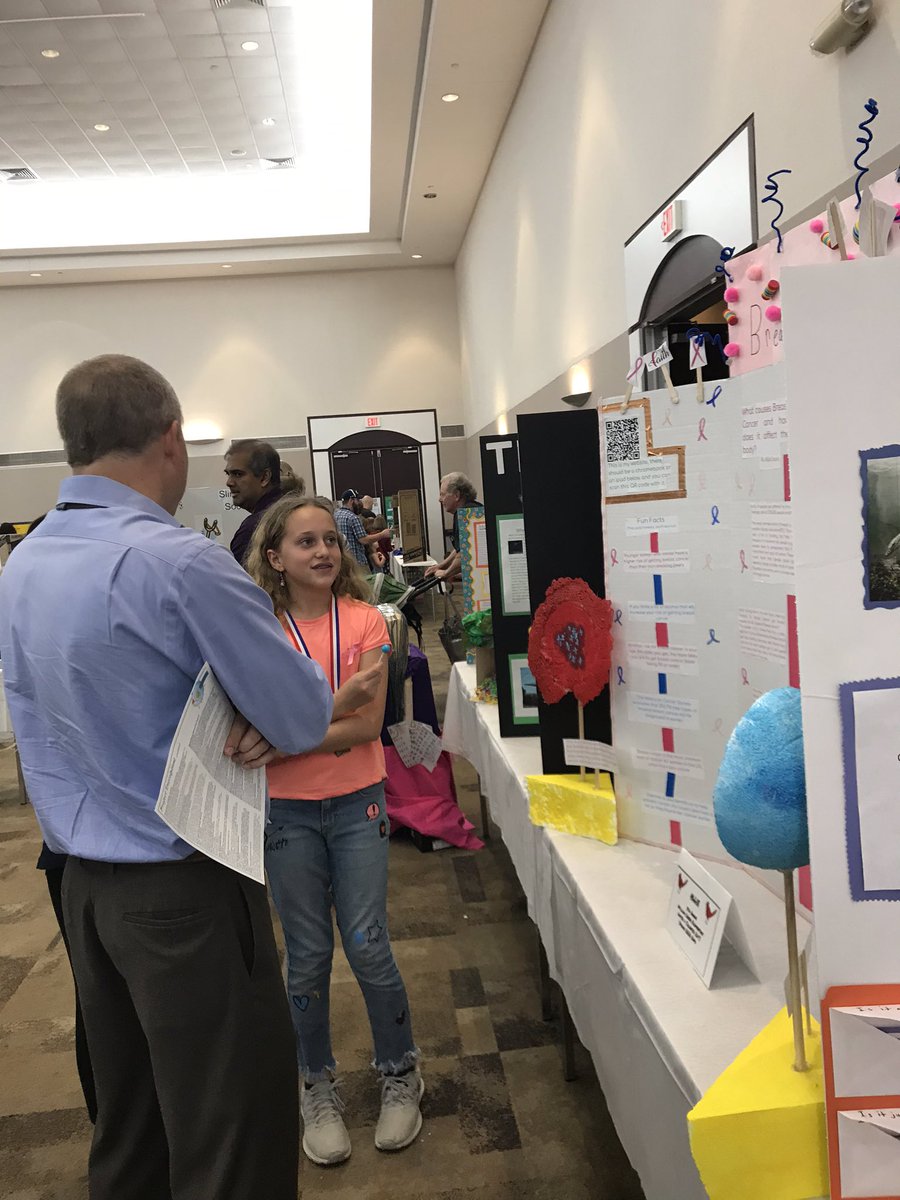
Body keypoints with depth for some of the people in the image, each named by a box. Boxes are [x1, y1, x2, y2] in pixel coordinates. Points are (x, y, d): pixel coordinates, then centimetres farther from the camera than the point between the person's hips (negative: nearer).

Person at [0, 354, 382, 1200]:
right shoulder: (178, 561, -21)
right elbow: (304, 722, -16)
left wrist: (247, 723, -4)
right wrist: (269, 721, 5)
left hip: (83, 884, 8)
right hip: (187, 886, -8)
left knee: (126, 1125, 23)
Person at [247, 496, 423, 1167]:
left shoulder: (365, 621, -5)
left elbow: (368, 722, -14)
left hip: (357, 804, 0)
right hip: (287, 812, 0)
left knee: (368, 948, 5)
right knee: (308, 957, 11)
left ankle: (400, 1075, 30)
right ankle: (319, 1089, 33)